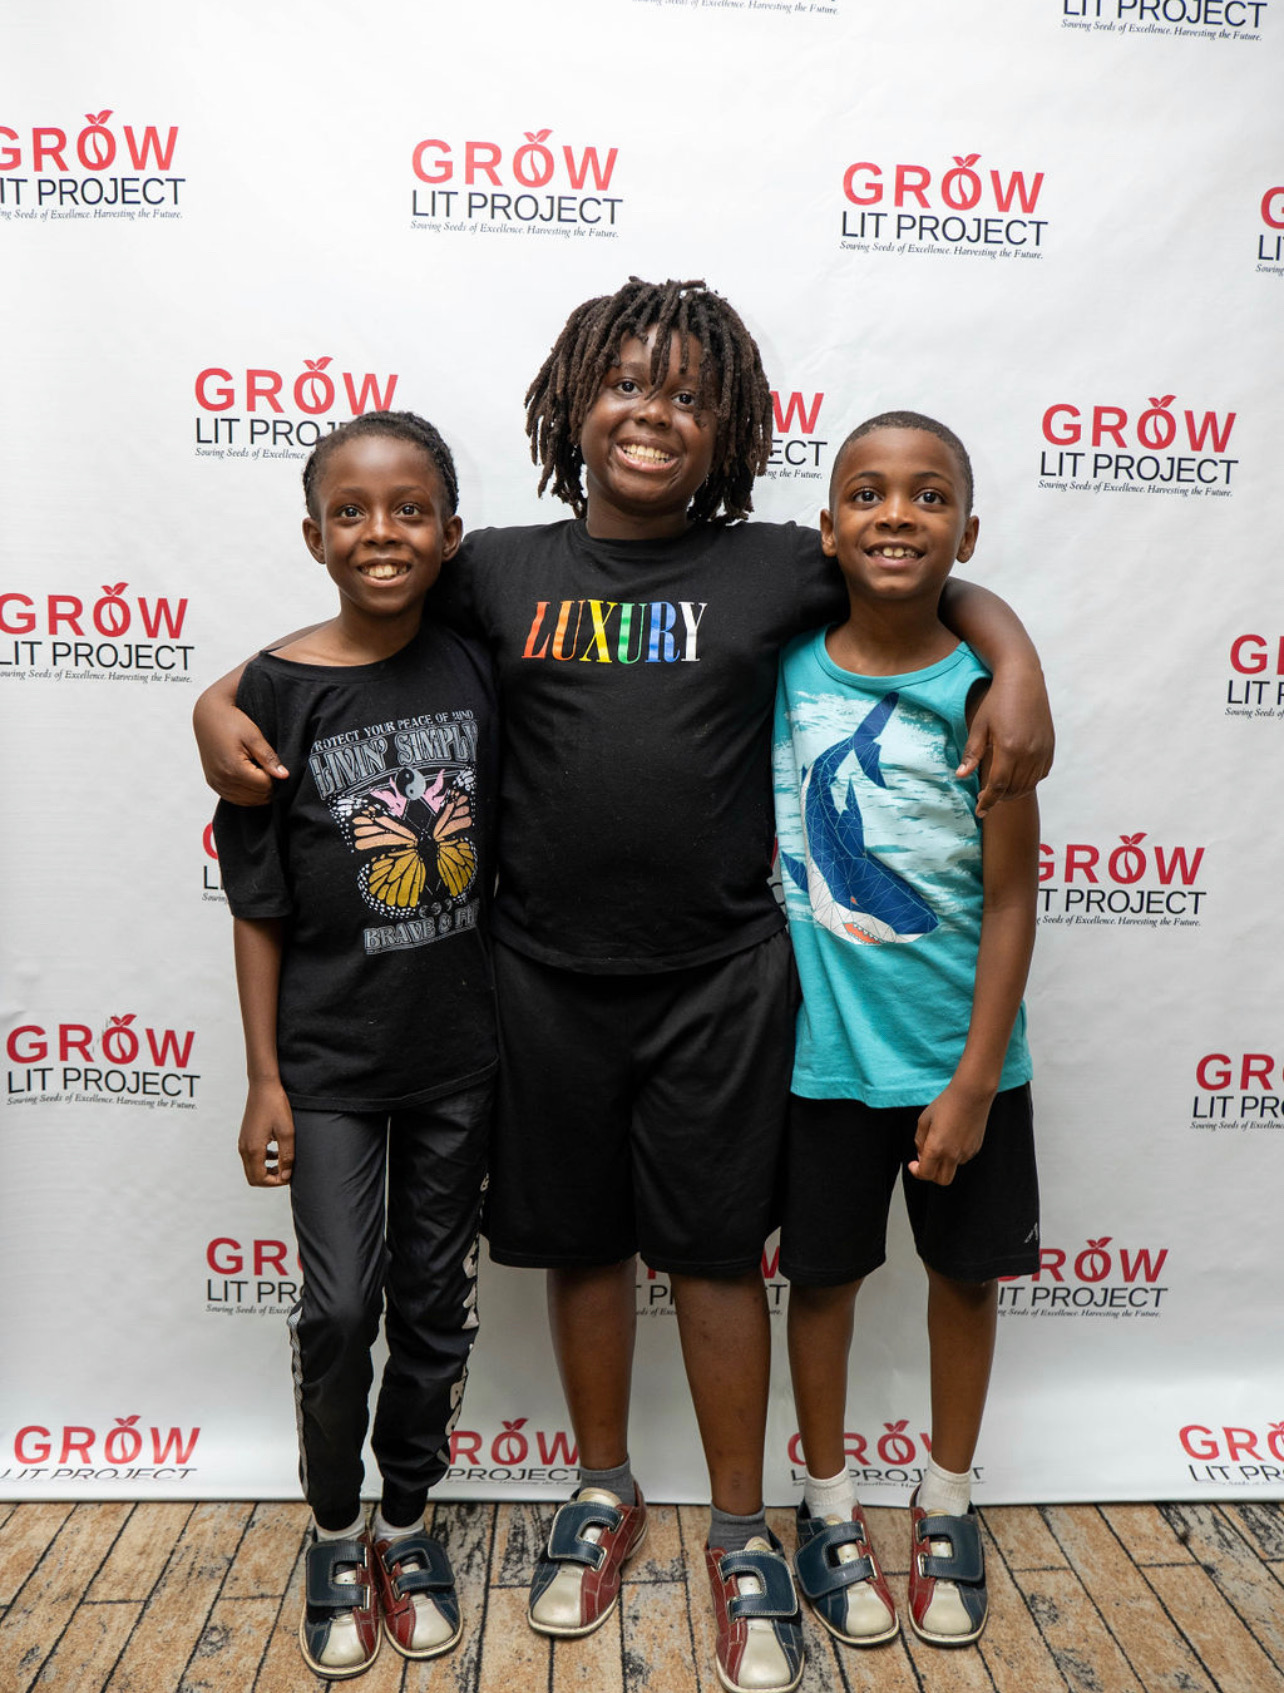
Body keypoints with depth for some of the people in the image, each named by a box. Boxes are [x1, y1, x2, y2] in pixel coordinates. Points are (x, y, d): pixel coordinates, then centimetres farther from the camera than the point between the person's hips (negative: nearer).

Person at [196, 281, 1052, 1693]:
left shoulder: (773, 568, 1)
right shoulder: (500, 570, 3)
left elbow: (950, 587, 10)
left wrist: (1018, 666, -9)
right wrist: (220, 701, -4)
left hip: (721, 978, -1)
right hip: (548, 977, 2)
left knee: (715, 1247, 10)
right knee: (581, 1240, 15)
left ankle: (739, 1535, 31)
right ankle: (603, 1491, 40)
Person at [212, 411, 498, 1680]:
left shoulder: (480, 667, -3)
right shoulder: (278, 691, -9)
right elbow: (257, 905, -4)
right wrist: (264, 1078, -4)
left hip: (462, 1049, 2)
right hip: (330, 1056, -2)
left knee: (436, 1304, 13)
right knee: (339, 1308, 2)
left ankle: (405, 1524, 37)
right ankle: (335, 1535, 31)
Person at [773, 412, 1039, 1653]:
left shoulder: (982, 692, -10)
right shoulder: (783, 668, -5)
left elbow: (1011, 900, -9)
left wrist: (976, 1081, -10)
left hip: (959, 1055, 0)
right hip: (822, 1052, 1)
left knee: (966, 1271, 16)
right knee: (823, 1270, 14)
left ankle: (947, 1504, 41)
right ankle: (830, 1506, 38)